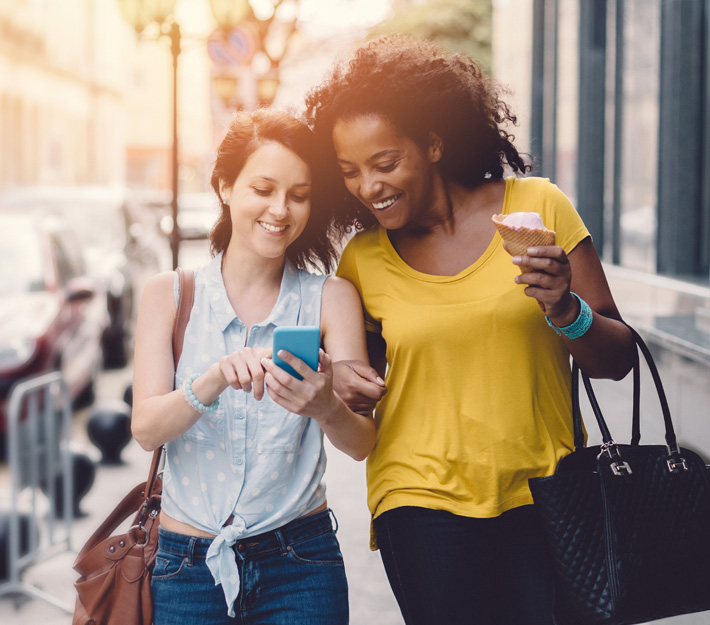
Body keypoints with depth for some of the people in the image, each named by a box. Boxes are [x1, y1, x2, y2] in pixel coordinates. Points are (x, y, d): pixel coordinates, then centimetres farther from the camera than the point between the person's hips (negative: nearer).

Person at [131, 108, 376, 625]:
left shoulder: (332, 298, -1)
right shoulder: (170, 294, 1)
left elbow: (362, 443, -8)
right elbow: (146, 428, -10)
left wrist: (325, 407, -31)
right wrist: (212, 382, -30)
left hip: (299, 565, 0)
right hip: (187, 562, 0)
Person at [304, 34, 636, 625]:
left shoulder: (537, 207, -2)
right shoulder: (362, 260, 2)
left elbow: (617, 359, 1)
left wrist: (564, 309, -17)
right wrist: (347, 386, -6)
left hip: (544, 494, 0)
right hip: (424, 500, 0)